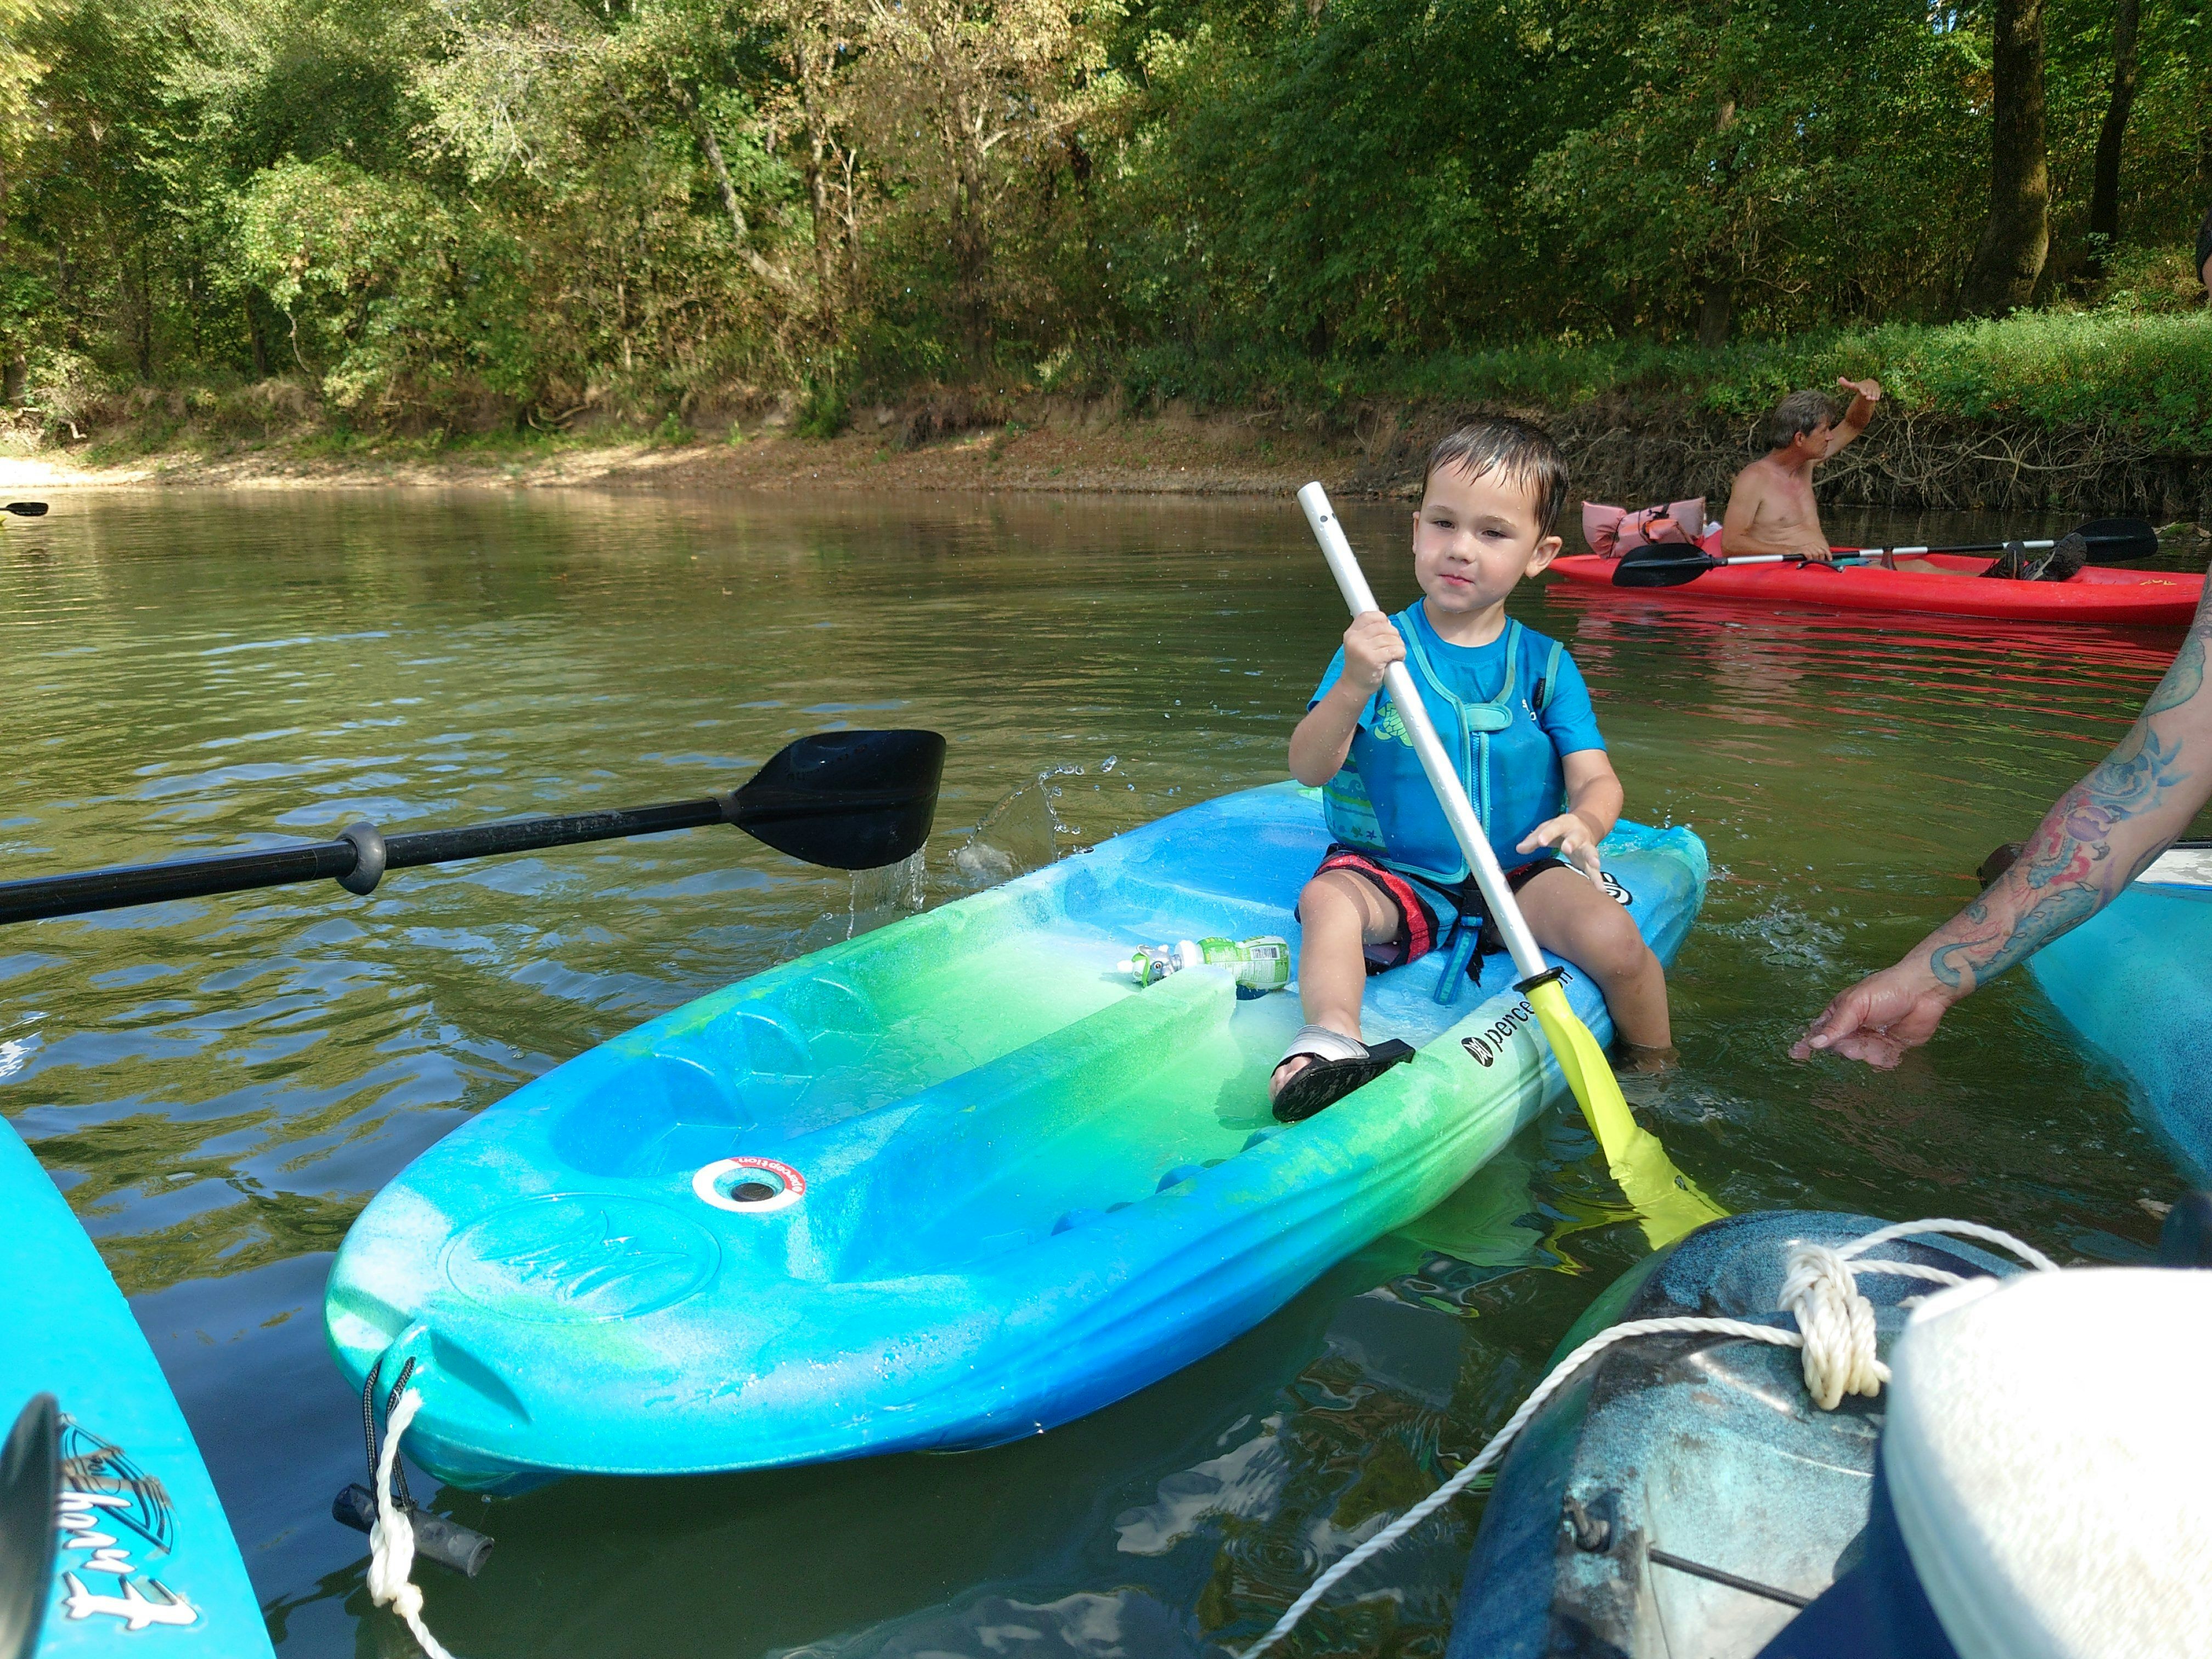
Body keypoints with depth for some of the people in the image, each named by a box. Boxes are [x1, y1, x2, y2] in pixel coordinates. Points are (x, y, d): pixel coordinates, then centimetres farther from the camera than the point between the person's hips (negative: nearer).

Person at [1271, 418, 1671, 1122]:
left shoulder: (1546, 665, 4)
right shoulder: (1381, 646, -3)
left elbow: (1597, 778, -2)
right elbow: (1308, 769, -11)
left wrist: (1586, 822, -27)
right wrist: (1352, 690, -31)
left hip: (1519, 876, 2)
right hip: (1393, 873, -1)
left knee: (1612, 938, -21)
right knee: (1327, 899, -31)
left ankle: (1656, 1076, 4)